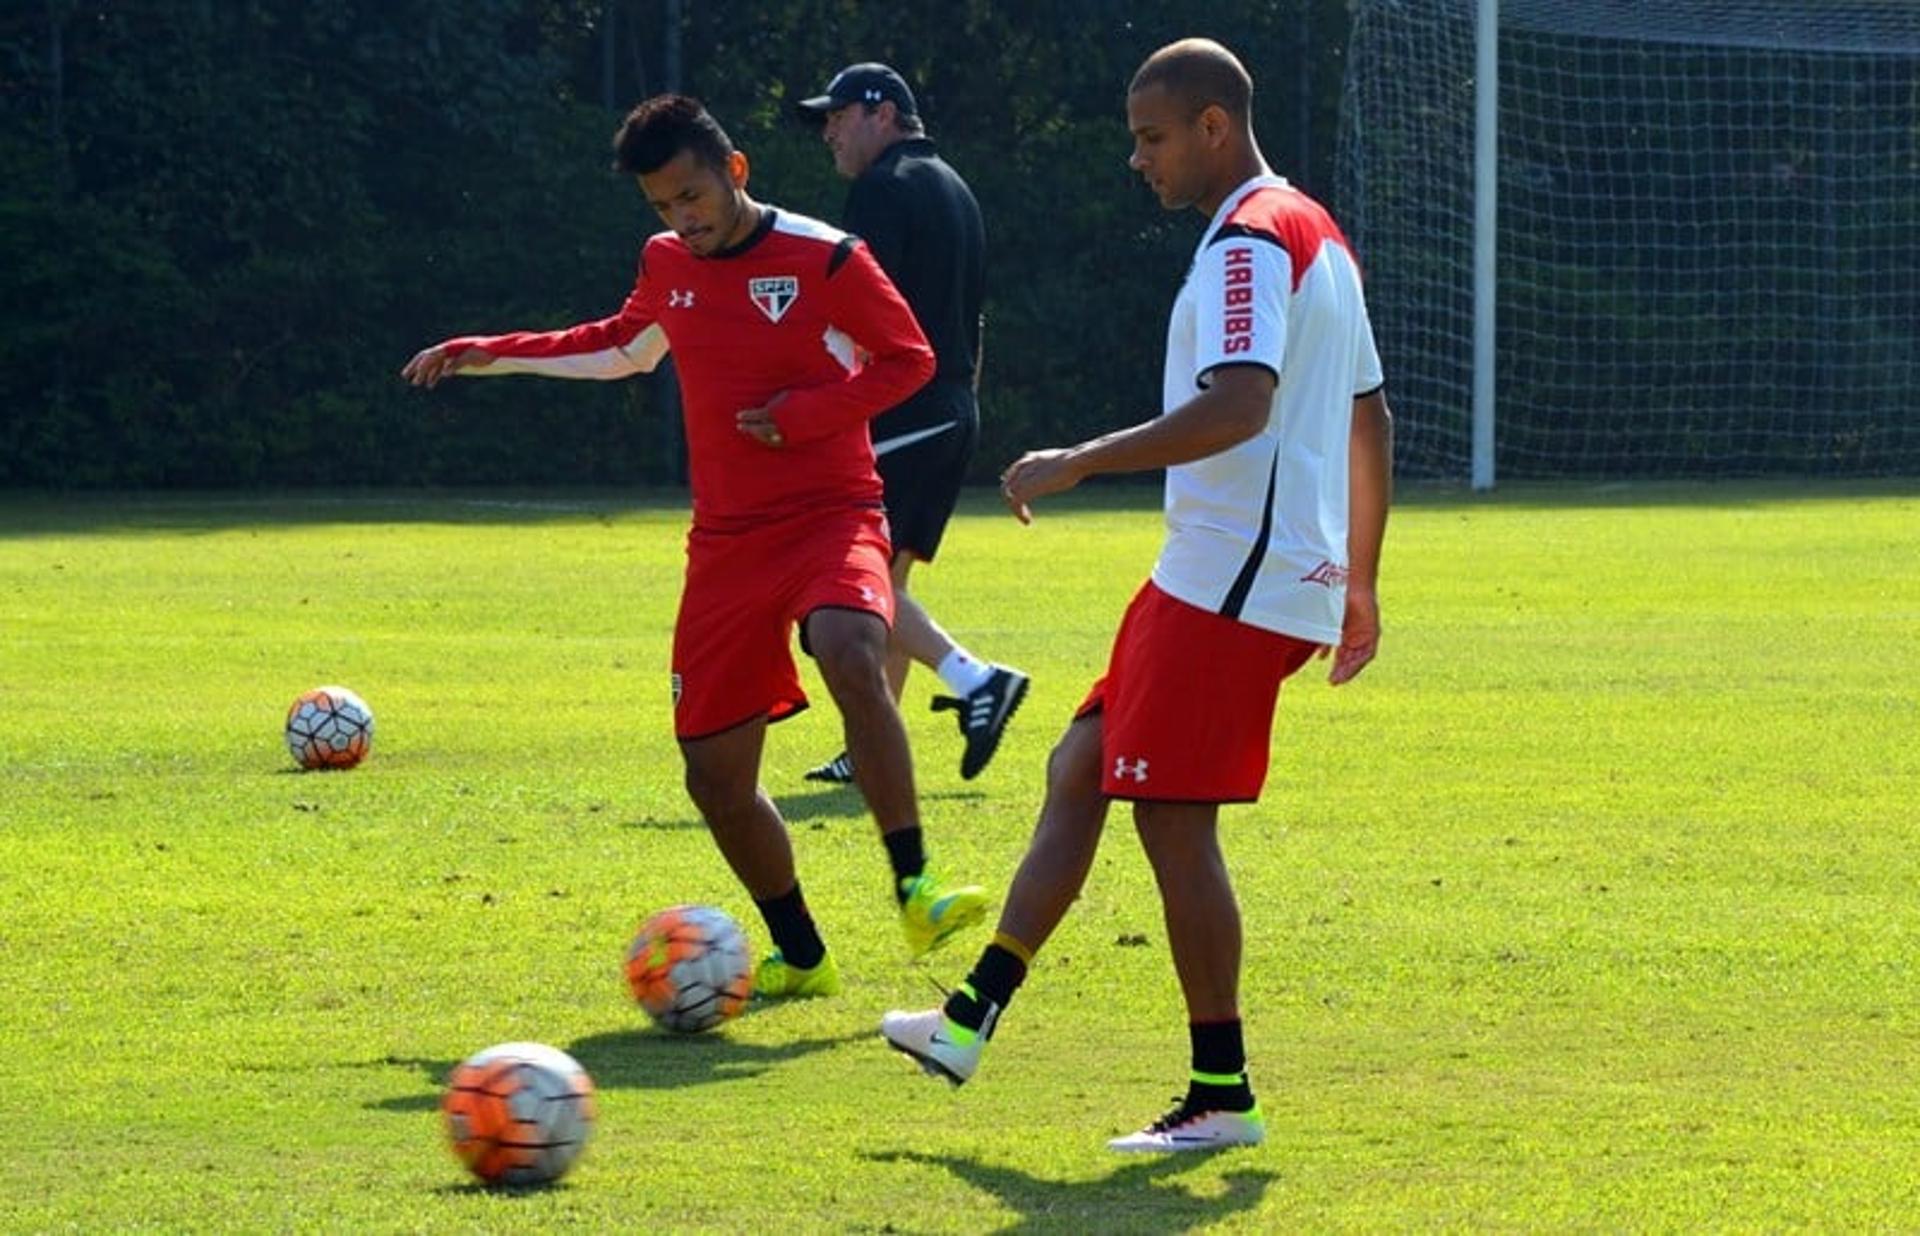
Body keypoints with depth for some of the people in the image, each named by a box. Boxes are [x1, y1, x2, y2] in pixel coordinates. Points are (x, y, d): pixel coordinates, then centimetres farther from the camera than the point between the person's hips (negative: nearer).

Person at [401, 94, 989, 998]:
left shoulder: (825, 260, -8)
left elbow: (910, 358, -1)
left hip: (831, 515, -6)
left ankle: (914, 892, -32)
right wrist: (495, 355, 26)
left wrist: (803, 413, -14)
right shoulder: (666, 264, 9)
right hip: (726, 541, 6)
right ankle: (801, 957, 19)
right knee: (715, 772, 0)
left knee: (850, 656, -37)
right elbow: (624, 347, 30)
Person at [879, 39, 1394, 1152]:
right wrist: (1357, 583, 26)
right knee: (1079, 769, 13)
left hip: (1230, 583, -11)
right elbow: (1369, 418, 23)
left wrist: (1080, 465, -25)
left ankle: (1224, 1095, -2)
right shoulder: (1316, 236, 18)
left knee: (1174, 816, -7)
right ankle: (973, 1019, 15)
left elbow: (1237, 405, -29)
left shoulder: (1249, 242, -14)